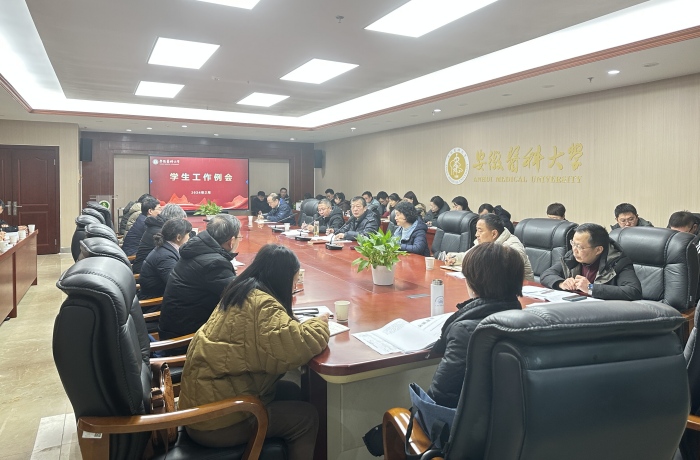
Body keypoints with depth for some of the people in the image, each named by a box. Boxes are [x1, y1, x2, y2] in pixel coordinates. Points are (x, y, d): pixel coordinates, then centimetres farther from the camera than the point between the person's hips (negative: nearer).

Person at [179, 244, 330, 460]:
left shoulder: (241, 291, 7)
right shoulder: (262, 304, -22)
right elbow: (293, 349, -33)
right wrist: (320, 325, -13)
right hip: (215, 419, -9)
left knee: (291, 392, 16)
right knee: (306, 416, 2)